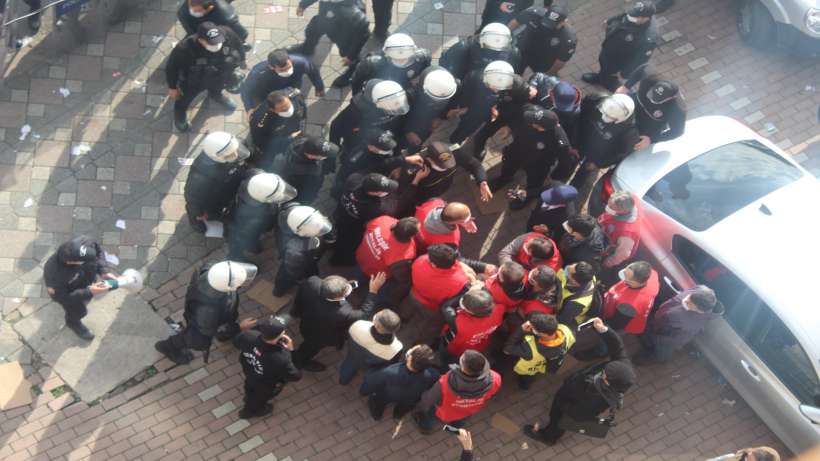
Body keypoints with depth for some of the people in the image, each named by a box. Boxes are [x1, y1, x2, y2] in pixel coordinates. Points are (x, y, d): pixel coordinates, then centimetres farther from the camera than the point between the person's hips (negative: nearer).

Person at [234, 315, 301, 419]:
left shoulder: (249, 335, -38)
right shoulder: (280, 359, -50)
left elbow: (236, 342, -13)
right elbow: (295, 376, -31)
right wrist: (290, 351, -29)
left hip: (248, 370, 4)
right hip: (266, 385, -4)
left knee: (250, 385, 41)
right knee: (260, 396, 34)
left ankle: (249, 399, 75)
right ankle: (251, 411, 67)